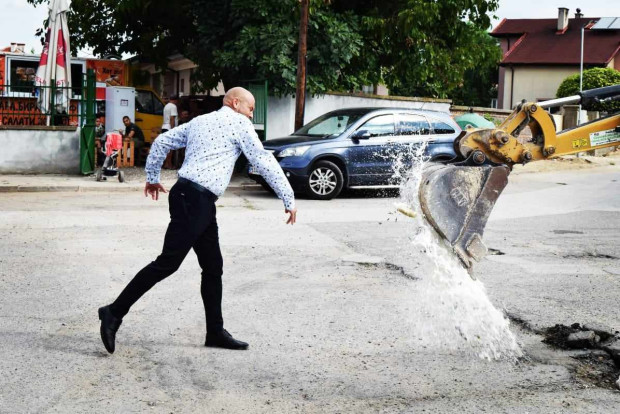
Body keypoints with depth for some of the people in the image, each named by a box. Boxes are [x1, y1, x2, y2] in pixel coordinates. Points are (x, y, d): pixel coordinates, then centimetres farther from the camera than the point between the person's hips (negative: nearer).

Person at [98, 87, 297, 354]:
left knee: (213, 268, 11)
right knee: (167, 263, -8)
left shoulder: (199, 121, 21)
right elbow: (263, 161, -4)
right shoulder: (238, 122, -1)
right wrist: (288, 199, 1)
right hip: (193, 199, -9)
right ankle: (114, 312, -4)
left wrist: (152, 177, 33)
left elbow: (162, 142, 22)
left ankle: (215, 332, 14)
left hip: (200, 202, 9)